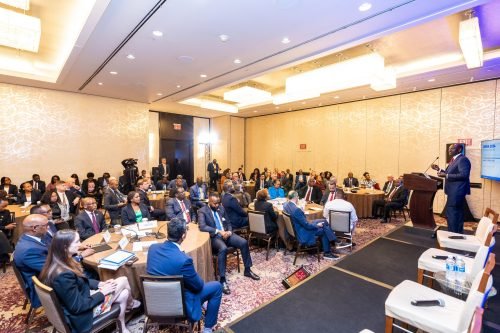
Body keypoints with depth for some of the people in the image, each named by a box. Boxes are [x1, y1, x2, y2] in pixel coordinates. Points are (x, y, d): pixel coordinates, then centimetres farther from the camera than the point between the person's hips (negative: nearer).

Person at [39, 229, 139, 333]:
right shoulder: (63, 275, -35)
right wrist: (102, 292, -15)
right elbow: (78, 307, -27)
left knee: (124, 293, 6)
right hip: (81, 314, -9)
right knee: (123, 280, -4)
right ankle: (130, 304, 25)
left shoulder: (61, 263, -5)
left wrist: (100, 284, 0)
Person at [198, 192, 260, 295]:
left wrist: (229, 231, -6)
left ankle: (247, 270, 6)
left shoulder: (221, 208, 13)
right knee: (223, 248, -36)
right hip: (214, 237, -6)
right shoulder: (202, 211, -6)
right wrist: (218, 231, -25)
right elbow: (202, 226, -21)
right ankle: (222, 280, -25)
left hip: (226, 233, 6)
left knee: (244, 242, -13)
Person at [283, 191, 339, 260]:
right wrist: (317, 225, -8)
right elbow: (307, 225, -23)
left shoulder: (285, 205, -4)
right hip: (303, 234, -9)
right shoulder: (296, 210, -32)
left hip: (296, 228, 9)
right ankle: (327, 253, 18)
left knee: (323, 221, 12)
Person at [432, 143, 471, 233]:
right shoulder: (454, 159, 17)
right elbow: (450, 174, 20)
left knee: (451, 215, -7)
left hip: (457, 192, -10)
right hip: (454, 192, 10)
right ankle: (458, 234, 26)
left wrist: (446, 175, -25)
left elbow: (463, 175, -24)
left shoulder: (463, 159, -14)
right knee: (457, 214, 17)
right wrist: (439, 170, 9)